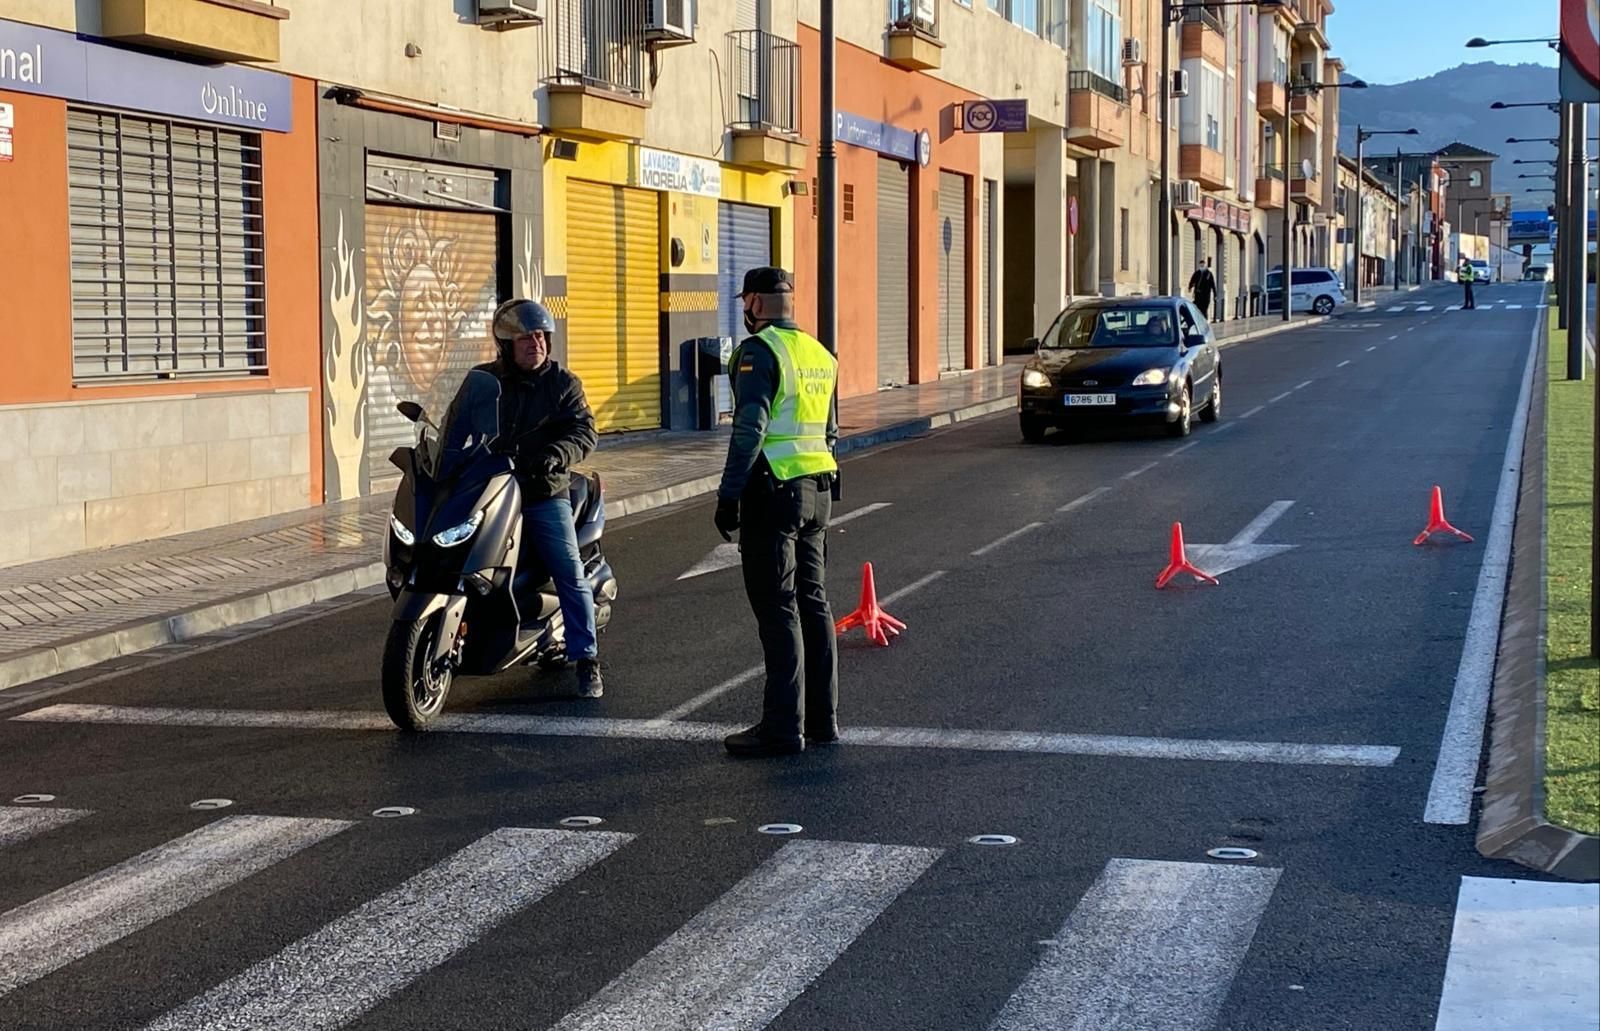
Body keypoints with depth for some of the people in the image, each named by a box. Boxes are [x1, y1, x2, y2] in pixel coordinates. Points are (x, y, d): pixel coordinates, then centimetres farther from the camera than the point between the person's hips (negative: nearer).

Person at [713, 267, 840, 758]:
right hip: (817, 489, 8)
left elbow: (750, 429, -18)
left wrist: (728, 495, -17)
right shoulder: (820, 354, 15)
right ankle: (823, 718, 17)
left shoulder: (759, 351, -11)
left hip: (773, 492, -8)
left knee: (777, 609, -6)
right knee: (812, 602, 13)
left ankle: (784, 728, -5)